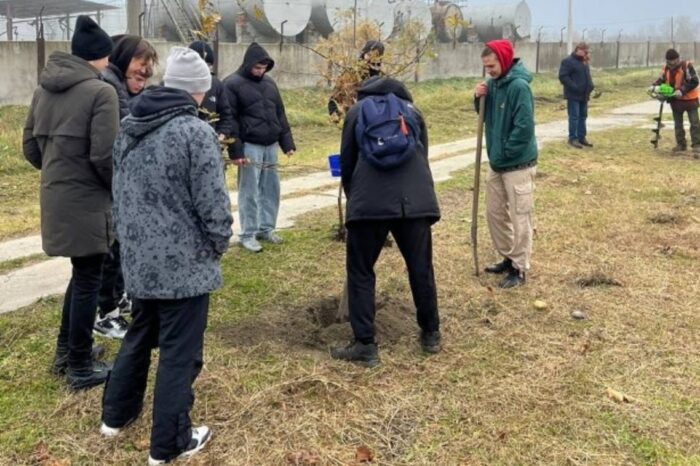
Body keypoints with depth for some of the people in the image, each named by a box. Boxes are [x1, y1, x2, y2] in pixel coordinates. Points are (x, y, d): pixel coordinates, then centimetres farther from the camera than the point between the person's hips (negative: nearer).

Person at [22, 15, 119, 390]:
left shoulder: (44, 88, 9)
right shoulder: (100, 92, -15)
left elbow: (30, 146, 14)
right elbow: (104, 156, -19)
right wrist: (120, 189, -2)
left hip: (56, 197, 8)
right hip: (86, 201, -8)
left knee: (81, 274, 22)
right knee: (88, 279, 4)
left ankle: (65, 351, 32)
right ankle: (80, 367, 14)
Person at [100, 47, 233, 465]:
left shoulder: (129, 127, 8)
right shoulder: (196, 132, -17)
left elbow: (120, 193, 15)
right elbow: (213, 203, -17)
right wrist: (220, 243, 1)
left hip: (139, 258, 8)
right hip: (184, 263, -8)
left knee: (140, 335, 25)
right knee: (180, 352, 4)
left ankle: (117, 414, 40)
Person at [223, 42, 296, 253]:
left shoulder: (269, 83, 13)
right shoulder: (233, 84, -7)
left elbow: (280, 114, 17)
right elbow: (230, 120, -10)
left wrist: (287, 142, 11)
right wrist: (235, 150, -16)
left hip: (270, 145, 7)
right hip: (249, 146, -6)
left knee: (271, 189, 11)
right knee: (249, 192, -2)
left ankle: (266, 228, 23)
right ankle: (248, 235, 6)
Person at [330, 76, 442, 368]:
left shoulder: (357, 111, 20)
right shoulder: (412, 110, 25)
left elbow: (346, 163, 21)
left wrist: (354, 198, 36)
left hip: (369, 203, -2)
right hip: (416, 201, 2)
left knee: (360, 272, 9)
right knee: (421, 269, 15)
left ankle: (365, 346, 8)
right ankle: (431, 334, 29)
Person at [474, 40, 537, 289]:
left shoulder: (519, 86, -19)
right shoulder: (494, 83, 6)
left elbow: (524, 127, -23)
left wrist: (504, 154, -16)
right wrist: (480, 99, -4)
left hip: (518, 164, -8)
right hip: (496, 162, 9)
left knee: (519, 217, 1)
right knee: (495, 213, 16)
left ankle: (519, 268, 10)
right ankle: (508, 257, 31)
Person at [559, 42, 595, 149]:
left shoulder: (584, 62, 17)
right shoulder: (568, 61, -11)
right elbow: (563, 77, -18)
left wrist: (591, 85, 7)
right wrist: (574, 87, -23)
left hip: (584, 95, 9)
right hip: (573, 95, -9)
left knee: (583, 116, 11)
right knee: (574, 117, -7)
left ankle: (581, 138, 18)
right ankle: (573, 138, -2)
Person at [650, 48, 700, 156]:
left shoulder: (687, 66, -21)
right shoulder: (666, 68, -4)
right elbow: (661, 79, 9)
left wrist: (682, 91, -29)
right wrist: (654, 86, -11)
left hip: (690, 99, -6)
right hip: (676, 99, 6)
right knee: (678, 123, 15)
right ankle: (681, 144, 28)